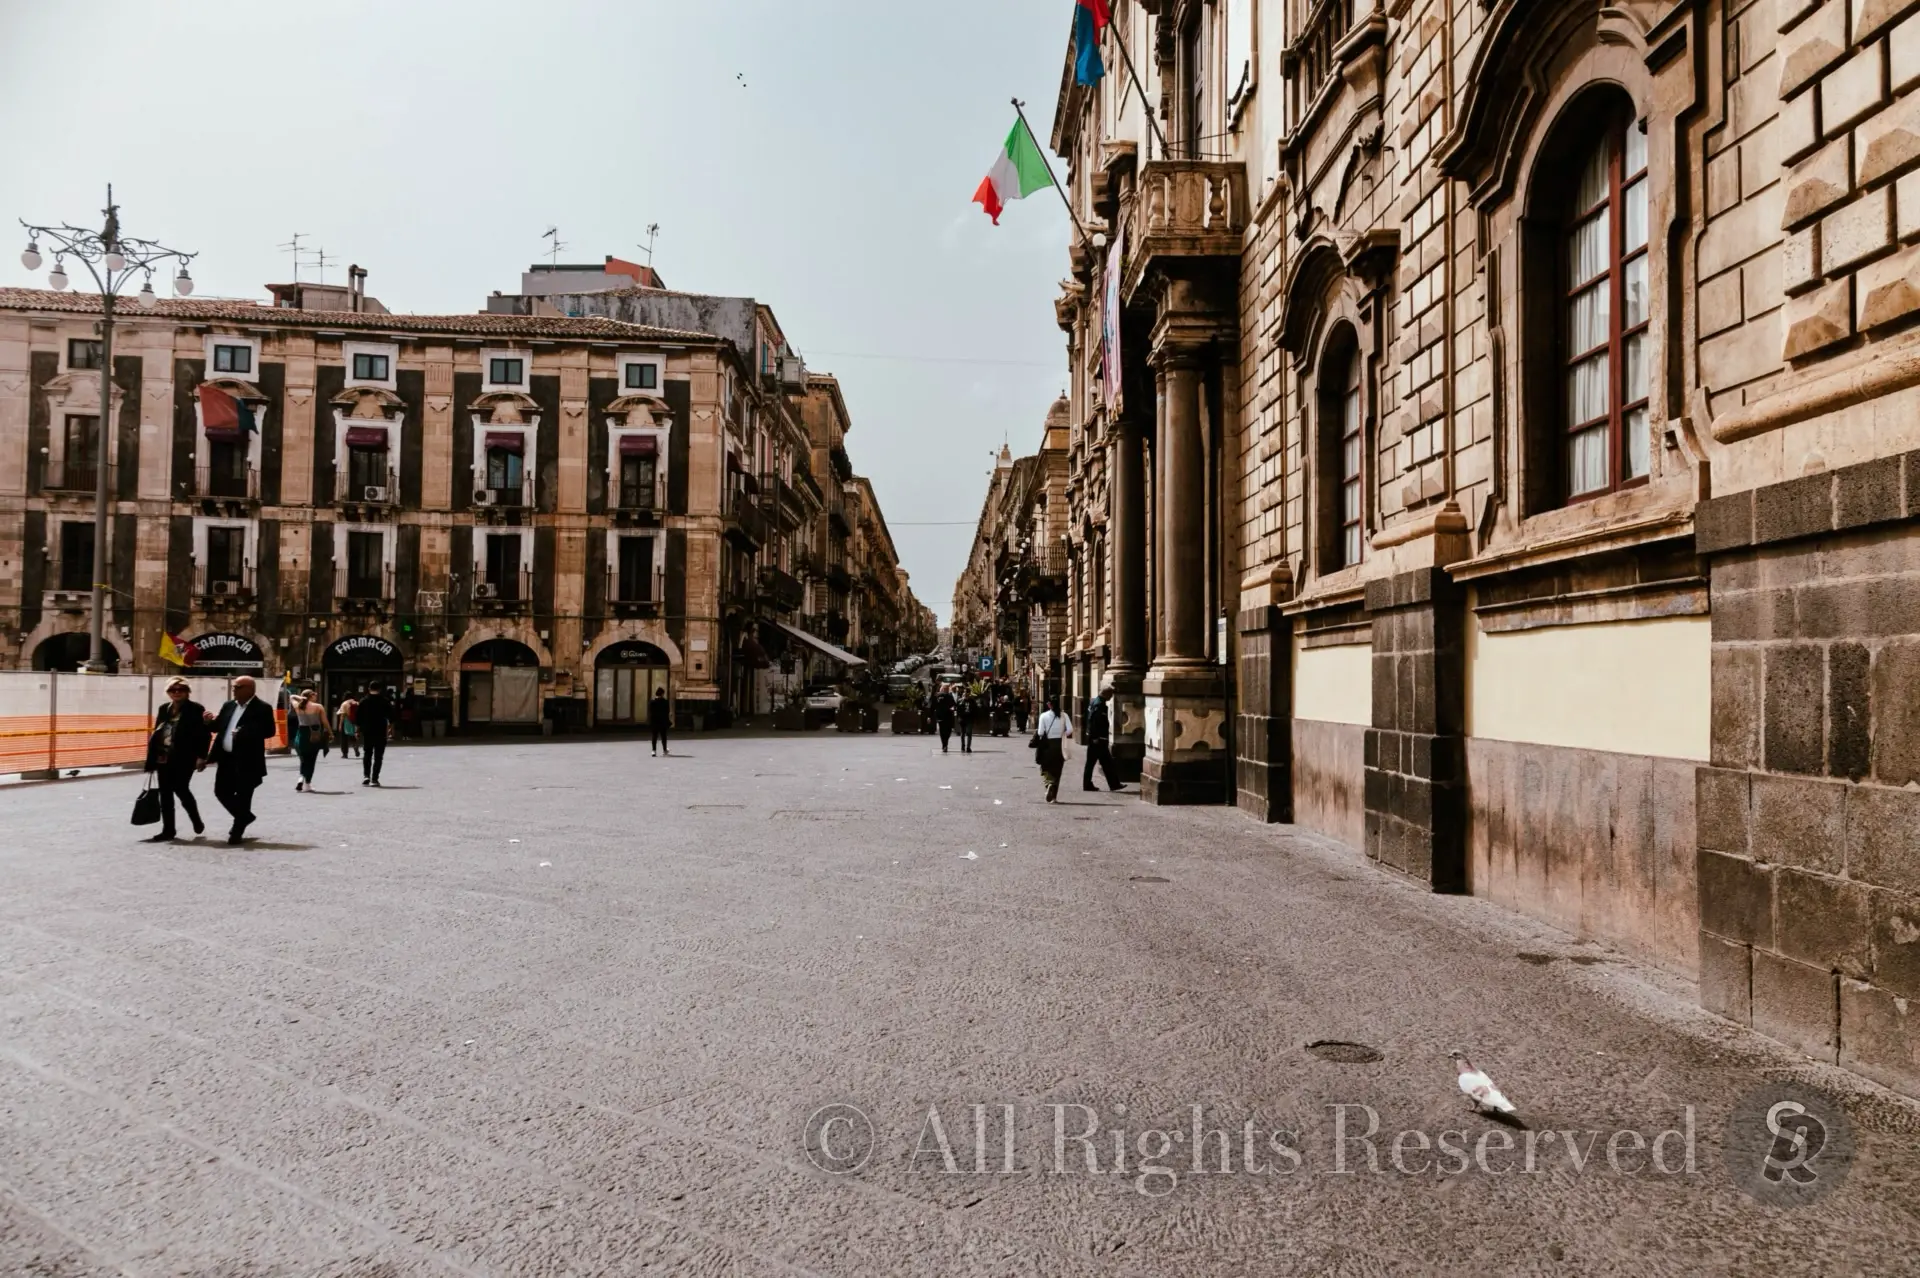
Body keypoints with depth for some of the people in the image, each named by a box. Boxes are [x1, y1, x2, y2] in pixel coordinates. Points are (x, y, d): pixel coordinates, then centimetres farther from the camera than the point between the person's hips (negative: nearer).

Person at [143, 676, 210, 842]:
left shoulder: (196, 709, -4)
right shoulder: (164, 709, 14)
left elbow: (204, 735, -8)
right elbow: (156, 733, 15)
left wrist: (201, 756, -16)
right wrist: (152, 758, 11)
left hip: (183, 758, -6)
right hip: (163, 758, 6)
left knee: (181, 789, -7)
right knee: (165, 794, 7)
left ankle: (197, 820, 18)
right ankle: (167, 830, 13)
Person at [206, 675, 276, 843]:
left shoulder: (262, 708, -8)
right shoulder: (228, 706, 12)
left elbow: (270, 731, -16)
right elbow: (219, 727, 14)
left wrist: (244, 733, -25)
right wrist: (210, 722, -8)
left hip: (247, 760, -7)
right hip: (226, 758, 7)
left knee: (243, 795, 0)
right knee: (221, 791, 12)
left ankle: (238, 830, 12)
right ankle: (244, 817, 32)